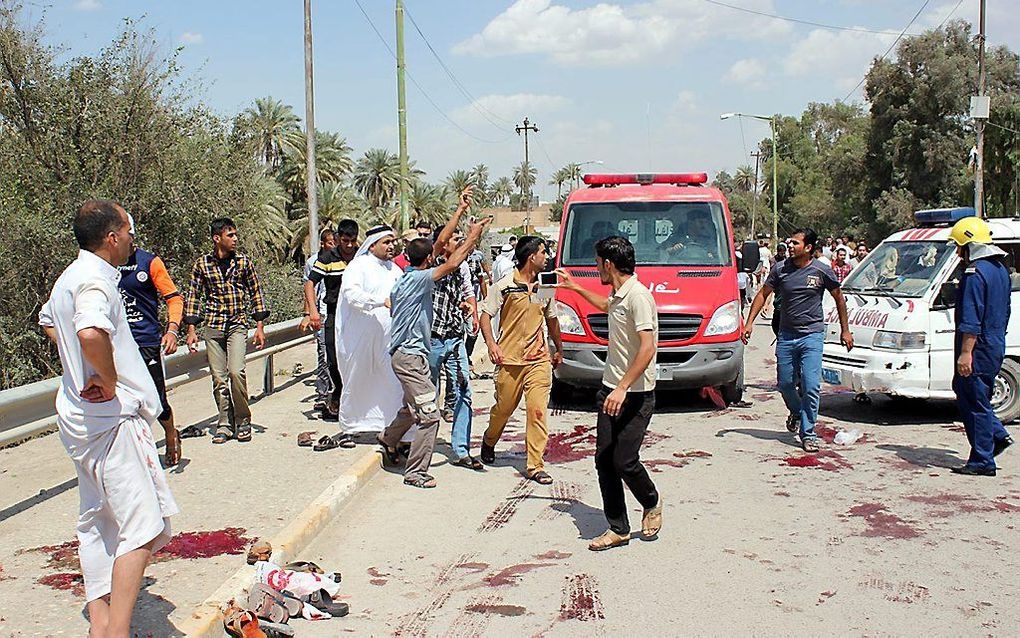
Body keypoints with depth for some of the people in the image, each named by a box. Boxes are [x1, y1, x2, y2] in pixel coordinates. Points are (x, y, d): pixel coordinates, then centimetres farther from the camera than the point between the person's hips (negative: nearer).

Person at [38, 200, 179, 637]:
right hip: (111, 416, -11)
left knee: (96, 521, 16)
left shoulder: (69, 276, 12)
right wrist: (109, 381, -23)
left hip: (81, 413, 11)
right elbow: (91, 333, -40)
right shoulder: (95, 279, -19)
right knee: (143, 528, -9)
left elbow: (49, 323, 32)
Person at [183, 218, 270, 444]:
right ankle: (225, 424, 13)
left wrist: (260, 326, 4)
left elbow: (256, 293, 8)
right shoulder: (202, 264, 4)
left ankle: (243, 421, 0)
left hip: (238, 325, -1)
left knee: (236, 371, -16)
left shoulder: (244, 262, 4)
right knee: (218, 377, 2)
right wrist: (191, 330, 4)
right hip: (213, 326, 1)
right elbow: (193, 297, 8)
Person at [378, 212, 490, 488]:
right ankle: (415, 473, -3)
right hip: (409, 355, -10)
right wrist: (473, 236, -17)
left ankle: (388, 440, 47)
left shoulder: (412, 274, 7)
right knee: (429, 414, -9)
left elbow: (441, 242, 10)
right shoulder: (417, 279, -19)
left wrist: (461, 209, 10)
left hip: (411, 353, 10)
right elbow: (452, 264, -28)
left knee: (413, 408, 27)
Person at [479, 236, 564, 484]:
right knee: (503, 408, 10)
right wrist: (491, 344, -16)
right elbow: (486, 316, -1)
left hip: (539, 360, 3)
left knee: (538, 411, -7)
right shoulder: (504, 286, -3)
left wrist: (559, 350, 29)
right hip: (510, 360, -3)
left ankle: (535, 466, -2)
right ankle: (489, 441, 41)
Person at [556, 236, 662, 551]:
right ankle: (618, 528, 13)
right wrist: (575, 287, 43)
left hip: (635, 395, -9)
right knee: (604, 460, 5)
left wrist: (623, 388, -28)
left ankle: (652, 503, 22)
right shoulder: (618, 295, 12)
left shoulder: (637, 295, -17)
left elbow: (647, 348, -25)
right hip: (611, 390, 9)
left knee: (624, 461, -8)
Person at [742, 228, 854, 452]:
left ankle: (808, 433, 1)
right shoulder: (780, 269, 0)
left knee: (811, 386, -9)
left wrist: (845, 330, 9)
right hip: (786, 335, 3)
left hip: (812, 335, -3)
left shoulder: (822, 271, -4)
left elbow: (839, 298, 8)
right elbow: (763, 294, 9)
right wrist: (750, 322, 2)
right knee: (785, 383, 10)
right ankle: (796, 413, 40)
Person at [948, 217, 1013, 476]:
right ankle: (997, 435, 21)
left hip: (979, 348, -10)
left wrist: (966, 353, -23)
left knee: (975, 402, -2)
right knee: (967, 392, 22)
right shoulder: (1001, 269, 14)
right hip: (996, 347, 10)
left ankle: (982, 461, 3)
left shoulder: (975, 272, -17)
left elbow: (971, 319, -22)